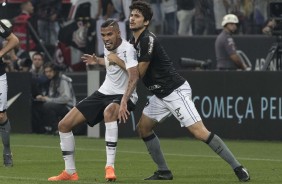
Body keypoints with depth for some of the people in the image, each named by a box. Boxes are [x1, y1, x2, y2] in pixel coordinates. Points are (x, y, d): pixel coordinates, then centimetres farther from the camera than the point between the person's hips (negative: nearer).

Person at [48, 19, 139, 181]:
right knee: (64, 125, 2)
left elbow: (134, 77, -36)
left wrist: (124, 101, -46)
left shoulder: (127, 49, -21)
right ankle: (70, 172, 16)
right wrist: (98, 61, 22)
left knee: (109, 112, -44)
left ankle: (110, 167, -40)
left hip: (123, 96, -8)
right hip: (104, 93, 8)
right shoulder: (108, 47, 2)